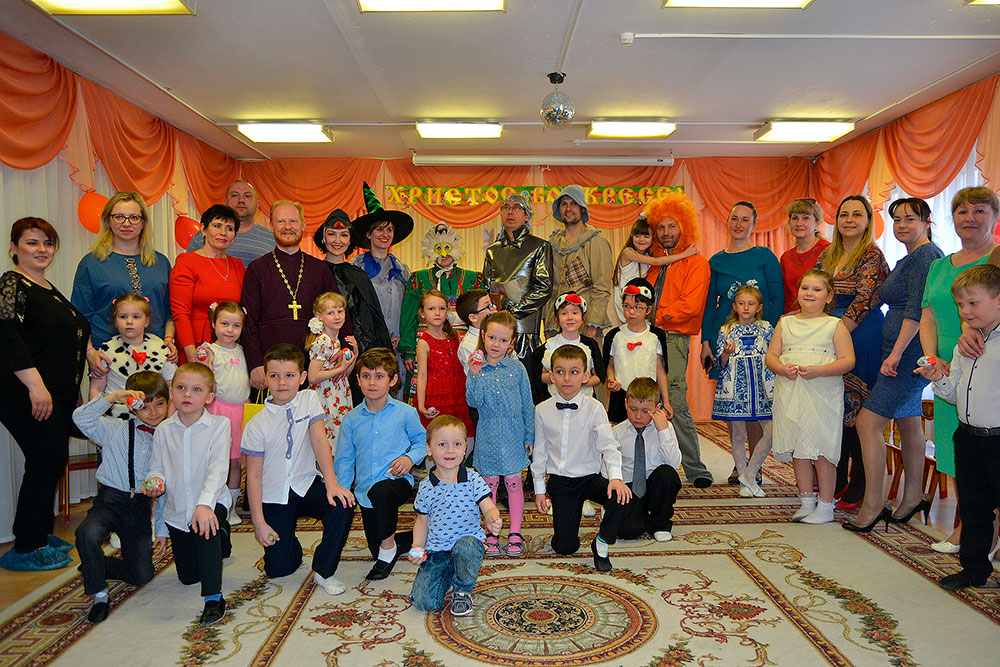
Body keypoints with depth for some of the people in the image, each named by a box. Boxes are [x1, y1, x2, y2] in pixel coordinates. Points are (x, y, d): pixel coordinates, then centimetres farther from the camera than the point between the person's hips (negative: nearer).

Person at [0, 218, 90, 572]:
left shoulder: (49, 289, 17)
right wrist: (36, 386, -25)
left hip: (59, 394, 9)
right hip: (29, 397, -9)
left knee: (52, 463, 13)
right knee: (45, 463, -6)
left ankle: (40, 534, 26)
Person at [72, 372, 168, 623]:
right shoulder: (115, 429, 0)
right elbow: (81, 418, -14)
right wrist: (113, 396, -21)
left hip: (141, 506, 3)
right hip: (111, 500, -2)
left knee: (142, 576, 2)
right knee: (88, 533, -36)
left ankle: (96, 565, 34)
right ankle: (99, 595, -12)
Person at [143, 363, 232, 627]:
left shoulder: (218, 425, -12)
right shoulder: (163, 430, 0)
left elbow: (218, 469, -21)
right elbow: (156, 468, 7)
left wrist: (205, 504, -35)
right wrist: (155, 482, -18)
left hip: (211, 504, -4)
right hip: (176, 510, 4)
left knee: (204, 527, -39)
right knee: (187, 576, 13)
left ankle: (214, 598, -26)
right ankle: (219, 541, 45)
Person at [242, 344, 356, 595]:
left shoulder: (309, 399, -4)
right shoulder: (257, 424, -9)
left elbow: (319, 440, -12)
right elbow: (254, 475, -7)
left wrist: (331, 482, -23)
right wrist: (259, 523, -9)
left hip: (307, 486, 1)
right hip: (274, 497, -1)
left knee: (343, 504, -27)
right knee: (279, 568, -6)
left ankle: (324, 571, -8)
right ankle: (291, 544, 31)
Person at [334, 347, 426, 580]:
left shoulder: (405, 413, -4)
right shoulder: (351, 419, 3)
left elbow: (422, 440, 9)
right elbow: (344, 460, 8)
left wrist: (410, 458, -11)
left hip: (397, 481, -4)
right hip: (365, 490, 4)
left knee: (380, 491, -39)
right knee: (375, 549, 7)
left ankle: (389, 545, -14)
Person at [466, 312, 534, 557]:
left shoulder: (517, 368, -2)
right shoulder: (477, 369, -2)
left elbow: (527, 404, 3)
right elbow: (473, 402, -11)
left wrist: (530, 436, 2)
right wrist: (475, 375, -23)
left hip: (513, 434, 0)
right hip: (488, 435, 1)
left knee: (513, 482, 6)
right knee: (490, 483, 9)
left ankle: (515, 533, 19)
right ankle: (491, 533, 22)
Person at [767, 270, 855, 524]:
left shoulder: (835, 325, 2)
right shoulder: (786, 323, 13)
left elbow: (847, 360, -5)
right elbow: (771, 356, 10)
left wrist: (818, 371, -19)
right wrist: (783, 369, -11)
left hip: (823, 395, -4)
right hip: (790, 393, 4)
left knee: (821, 450, -3)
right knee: (798, 449, 8)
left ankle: (826, 506, 9)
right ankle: (806, 501, 21)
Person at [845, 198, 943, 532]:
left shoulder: (924, 256, -12)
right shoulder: (912, 257, 19)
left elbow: (917, 310, -20)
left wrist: (896, 352, -22)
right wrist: (896, 352, 17)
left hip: (909, 352, -11)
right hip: (908, 352, 11)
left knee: (868, 422, -12)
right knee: (909, 423, 16)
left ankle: (873, 505, -5)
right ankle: (913, 498, 28)